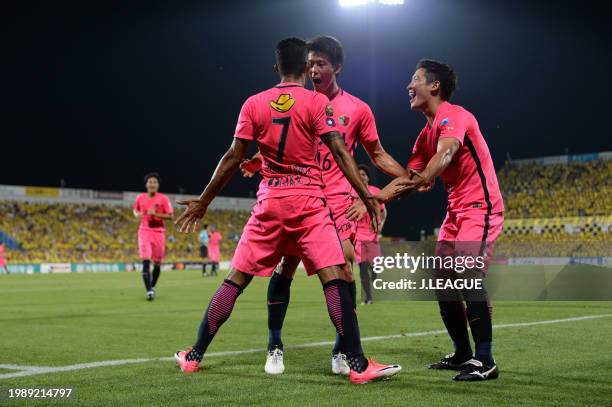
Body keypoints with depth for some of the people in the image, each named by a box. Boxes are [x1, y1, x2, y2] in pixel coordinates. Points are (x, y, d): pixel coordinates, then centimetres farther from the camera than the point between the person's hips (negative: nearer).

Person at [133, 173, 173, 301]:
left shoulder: (163, 199, -3)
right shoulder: (140, 198, 4)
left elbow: (170, 216, -6)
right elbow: (135, 210, 22)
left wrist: (156, 214, -18)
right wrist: (137, 215, -1)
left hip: (159, 232, 0)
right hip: (144, 231, 0)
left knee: (157, 263, 8)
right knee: (146, 261, -15)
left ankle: (152, 286, 30)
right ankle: (149, 290, -19)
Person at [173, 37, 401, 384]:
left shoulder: (253, 104, 5)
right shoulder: (318, 103, -2)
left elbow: (233, 157, 4)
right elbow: (340, 152, -9)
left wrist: (203, 201, 12)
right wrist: (368, 197, -7)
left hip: (269, 202, 3)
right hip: (309, 202, -3)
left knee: (236, 279, 11)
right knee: (334, 278, -6)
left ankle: (194, 356, 17)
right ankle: (359, 365, -10)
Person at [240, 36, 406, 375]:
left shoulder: (357, 109, 6)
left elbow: (378, 156, 13)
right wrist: (258, 163, -9)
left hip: (339, 202, -1)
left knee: (344, 269, -9)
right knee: (285, 267, -4)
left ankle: (341, 351, 5)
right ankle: (275, 347, 10)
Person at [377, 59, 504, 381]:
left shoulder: (453, 115, -12)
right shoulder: (426, 134, 16)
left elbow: (445, 154, -31)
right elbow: (409, 177, 16)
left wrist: (422, 180, -46)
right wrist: (374, 199, 6)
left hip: (480, 207, -10)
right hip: (456, 211, 10)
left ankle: (486, 362, -16)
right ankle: (463, 355, 18)